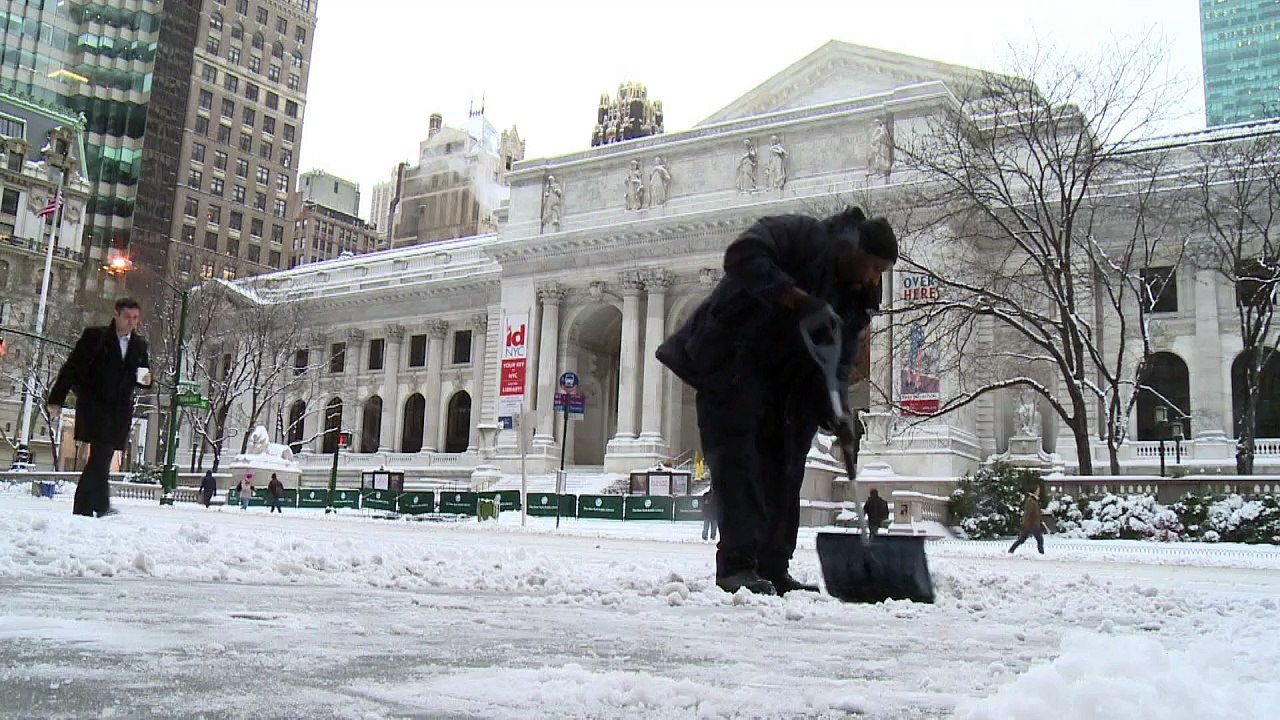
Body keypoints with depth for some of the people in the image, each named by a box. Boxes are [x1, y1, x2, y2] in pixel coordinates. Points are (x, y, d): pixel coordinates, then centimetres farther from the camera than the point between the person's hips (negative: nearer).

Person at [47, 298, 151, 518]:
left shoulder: (140, 345, 12)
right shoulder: (94, 336, 0)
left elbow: (143, 376, 21)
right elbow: (71, 368, -2)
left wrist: (146, 380, -4)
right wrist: (56, 400, -7)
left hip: (119, 411, 4)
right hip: (94, 406, -4)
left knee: (100, 460, 5)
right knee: (100, 459, -15)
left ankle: (82, 510, 12)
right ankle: (102, 506, -10)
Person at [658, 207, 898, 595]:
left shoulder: (857, 302, 8)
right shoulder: (800, 236, -12)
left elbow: (837, 364, 3)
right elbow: (743, 256, -30)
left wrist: (836, 412, -16)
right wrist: (801, 301, -35)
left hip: (783, 384, 8)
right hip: (729, 361, -8)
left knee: (783, 468, 5)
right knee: (736, 455, -14)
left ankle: (773, 569, 11)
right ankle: (736, 564, -13)